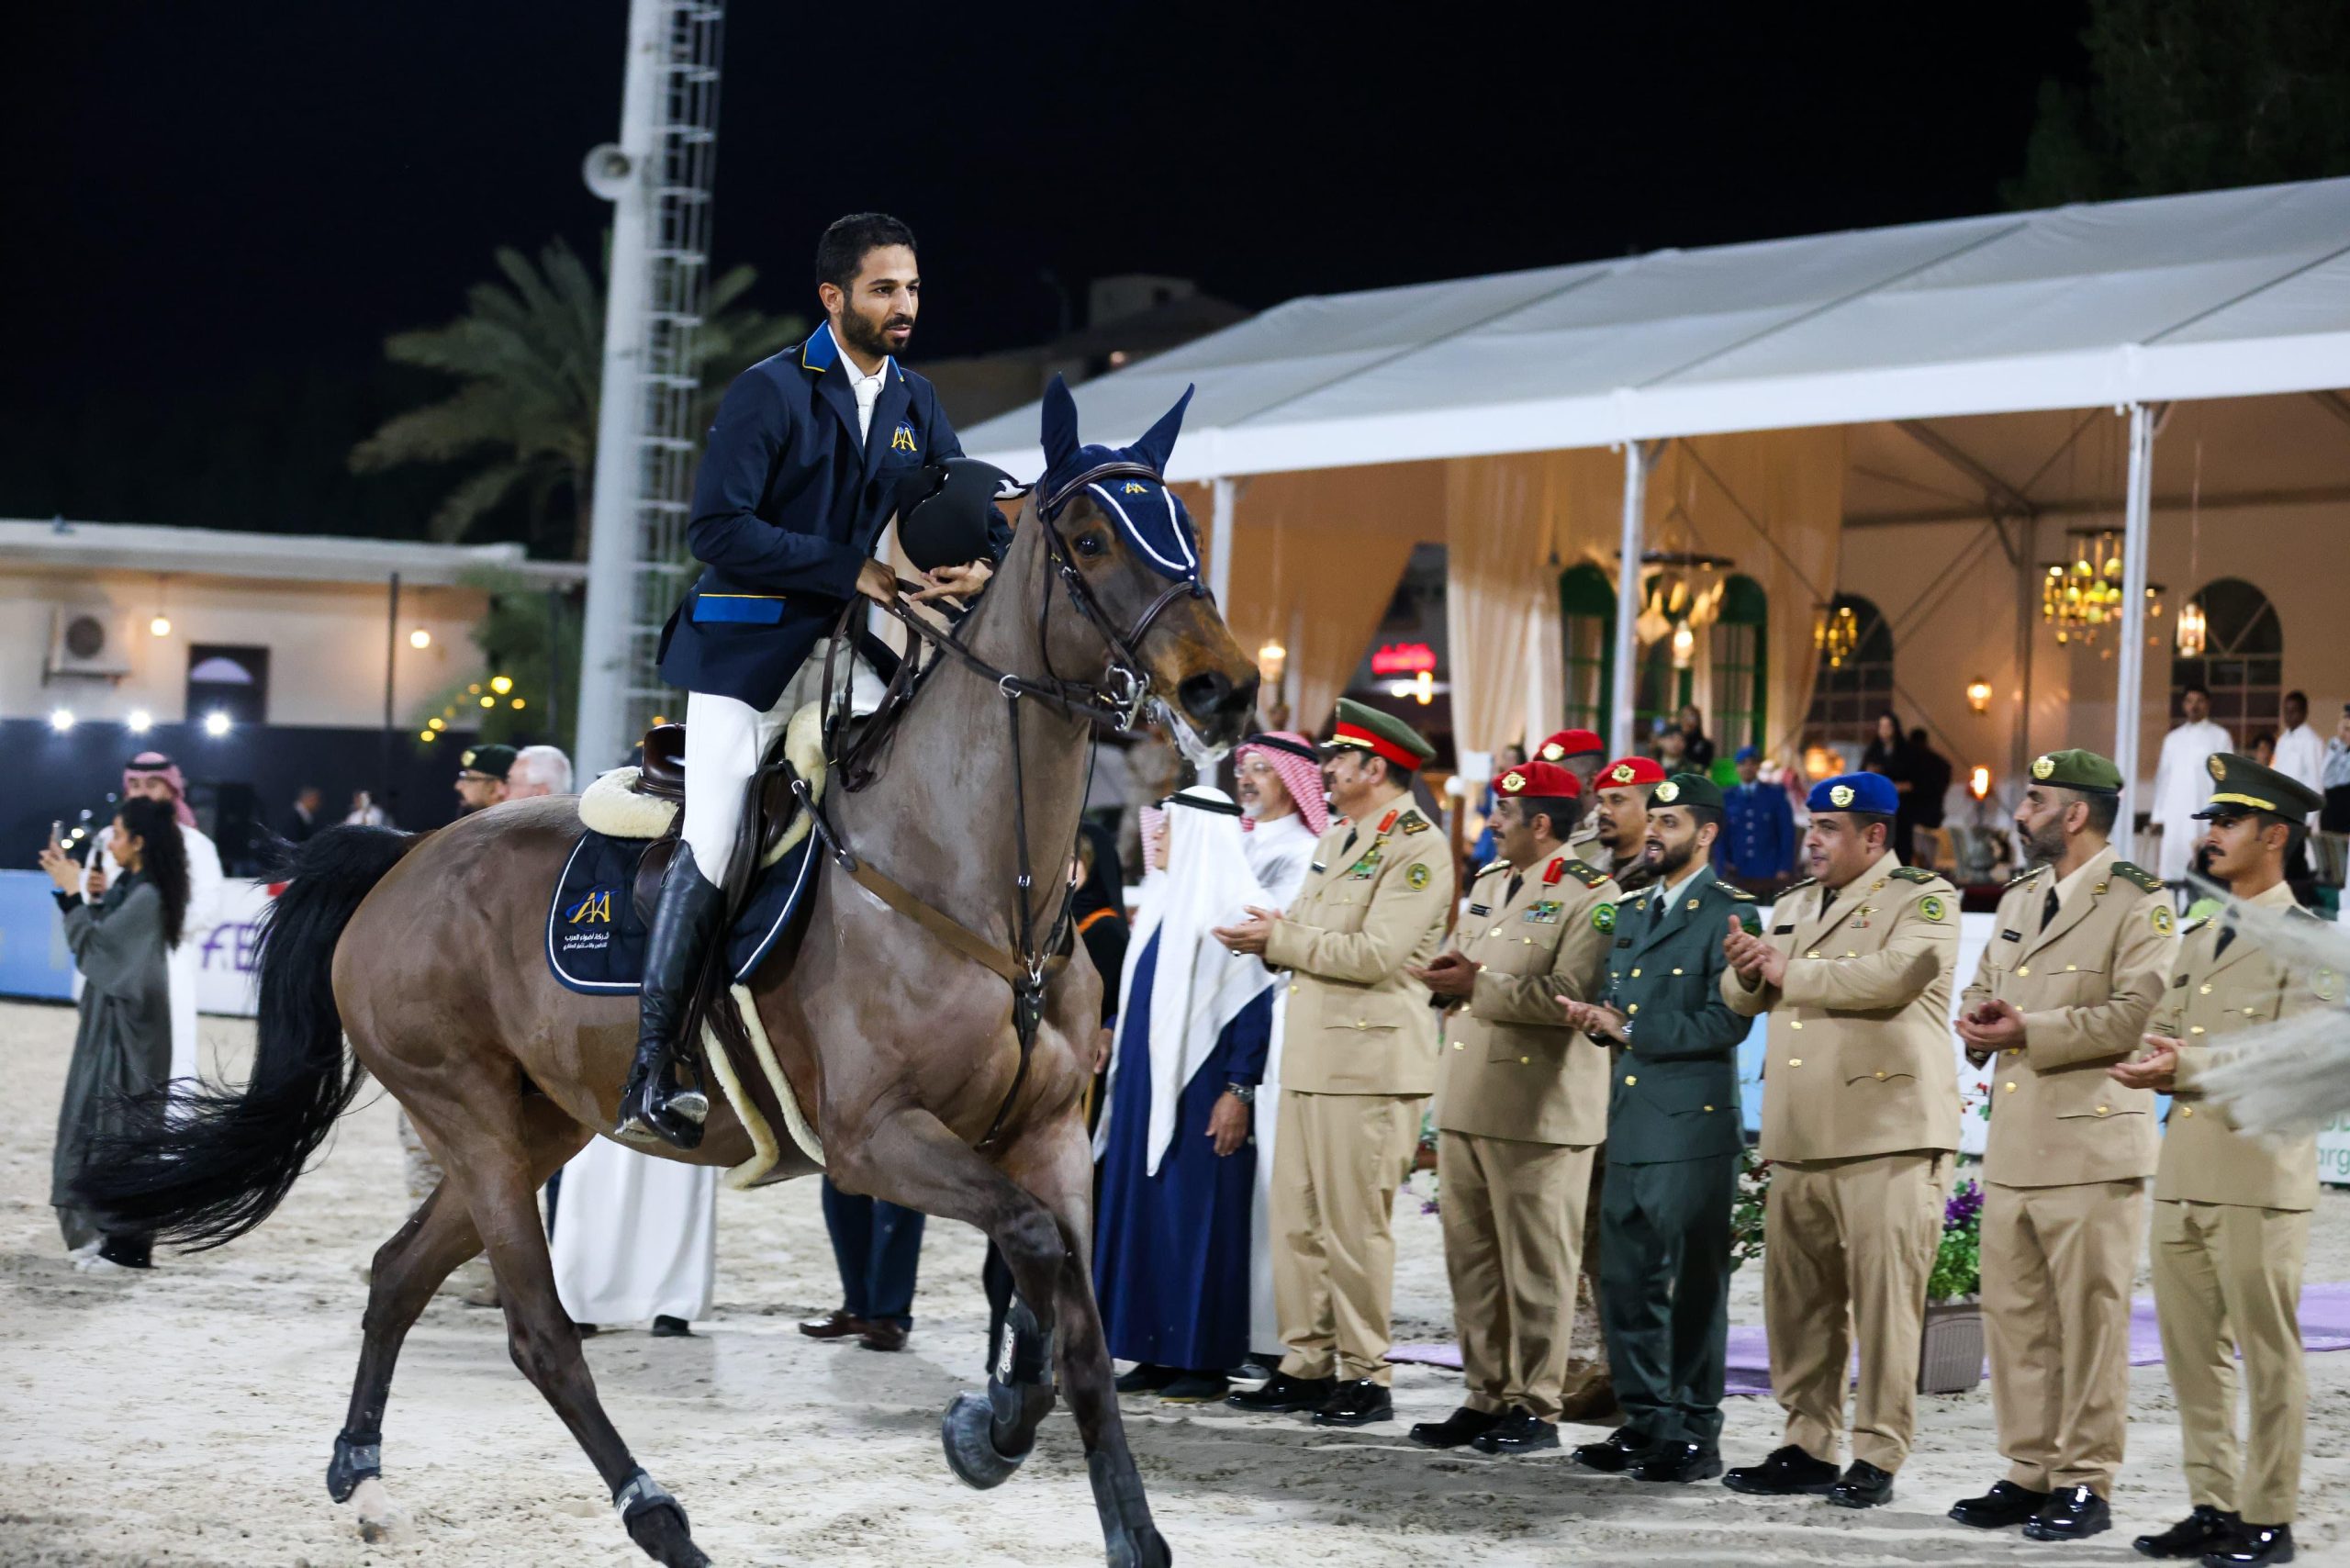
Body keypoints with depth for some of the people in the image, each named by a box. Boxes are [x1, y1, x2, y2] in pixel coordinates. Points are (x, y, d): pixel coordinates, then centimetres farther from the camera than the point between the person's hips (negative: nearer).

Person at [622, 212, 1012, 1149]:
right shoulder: (771, 392, -9)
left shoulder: (915, 404, 11)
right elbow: (718, 529, -17)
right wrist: (852, 570, -21)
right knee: (710, 851, -10)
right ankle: (649, 1079, -6)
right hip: (751, 648, -6)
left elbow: (977, 518, 11)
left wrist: (981, 565, -15)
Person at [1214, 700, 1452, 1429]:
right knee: (1297, 1220, 9)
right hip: (1309, 1058, 9)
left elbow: (1376, 954, -20)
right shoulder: (1335, 840, 19)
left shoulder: (1418, 848, -11)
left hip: (1369, 1062, -9)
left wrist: (1282, 939, -14)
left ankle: (1364, 1376, 3)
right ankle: (1307, 1365, 16)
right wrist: (1267, 938, 1)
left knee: (1355, 1224, -5)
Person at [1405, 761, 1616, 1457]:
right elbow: (1463, 962, 26)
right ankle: (1486, 1396, 18)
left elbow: (1572, 995, -21)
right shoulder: (1488, 883, 18)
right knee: (1471, 1259, 11)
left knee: (1535, 1266, -2)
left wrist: (1480, 986, -18)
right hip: (1467, 1104, 8)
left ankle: (1537, 1408, 5)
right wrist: (1449, 974, 2)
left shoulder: (1589, 896, -10)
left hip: (1537, 1111, -8)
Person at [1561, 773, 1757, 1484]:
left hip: (1692, 1129, -8)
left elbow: (1726, 1021, -15)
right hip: (1630, 1124, 8)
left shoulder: (1730, 915, -6)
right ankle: (1646, 1420, 18)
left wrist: (1632, 1029, -14)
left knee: (1694, 1285, -2)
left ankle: (1694, 1433, 3)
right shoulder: (1631, 912, 19)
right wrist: (1595, 1014, 0)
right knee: (1625, 1281, 9)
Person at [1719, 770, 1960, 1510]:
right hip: (1800, 1137, 7)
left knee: (1884, 1297, -7)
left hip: (1887, 1137, -7)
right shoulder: (1794, 905, 21)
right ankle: (1808, 1445, 16)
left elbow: (1898, 974, -20)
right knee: (1796, 1296, 8)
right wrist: (1748, 969, -5)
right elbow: (1744, 996, 21)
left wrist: (1789, 973, -10)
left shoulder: (1922, 899, -2)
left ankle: (1877, 1457, -3)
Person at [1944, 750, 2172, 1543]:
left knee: (2090, 1322, -3)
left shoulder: (2139, 905, -7)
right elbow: (1983, 987, 27)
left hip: (2090, 1149, -8)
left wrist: (2028, 1030, -17)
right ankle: (2030, 1471, 17)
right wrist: (1979, 1019, 2)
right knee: (2014, 1319, 9)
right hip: (2013, 1147, 8)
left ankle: (2086, 1483, 3)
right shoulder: (2018, 899, 19)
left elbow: (2137, 1014, -18)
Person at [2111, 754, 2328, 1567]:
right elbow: (2165, 1034, 18)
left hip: (2259, 1173, -7)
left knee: (2268, 1355, -1)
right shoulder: (2198, 938, 19)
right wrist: (2149, 1065, -5)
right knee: (2191, 1353, 9)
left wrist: (2188, 1065, -23)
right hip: (2183, 1172, 7)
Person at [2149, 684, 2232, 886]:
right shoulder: (2172, 739, 17)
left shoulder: (2220, 737, 6)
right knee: (2171, 865, -4)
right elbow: (2163, 778, 16)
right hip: (2174, 814, 4)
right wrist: (2158, 815, 10)